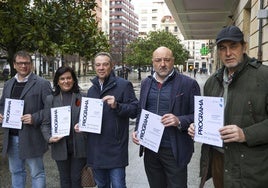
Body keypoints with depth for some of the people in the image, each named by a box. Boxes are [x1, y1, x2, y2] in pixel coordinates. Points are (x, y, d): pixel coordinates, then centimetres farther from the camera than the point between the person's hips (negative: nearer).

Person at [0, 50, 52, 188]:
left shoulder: (42, 84, -6)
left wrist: (35, 118, -22)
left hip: (31, 138, -6)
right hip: (11, 137, 6)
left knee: (37, 173, 6)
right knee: (16, 171, 19)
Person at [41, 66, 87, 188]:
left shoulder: (82, 97, 1)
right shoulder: (50, 99, 4)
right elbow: (45, 123, 4)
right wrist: (49, 138, -12)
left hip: (79, 146, -1)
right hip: (60, 147, 1)